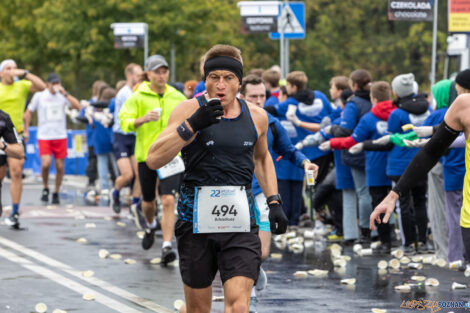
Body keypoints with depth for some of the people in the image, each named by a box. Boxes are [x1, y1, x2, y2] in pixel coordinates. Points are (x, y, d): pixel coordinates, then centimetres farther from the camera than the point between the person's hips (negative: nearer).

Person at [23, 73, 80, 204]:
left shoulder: (62, 96, 4)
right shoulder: (39, 96, 0)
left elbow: (77, 106, -10)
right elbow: (28, 112, 10)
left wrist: (65, 93, -16)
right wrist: (26, 131, 6)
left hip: (60, 137, 2)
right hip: (44, 137, -2)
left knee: (60, 166, 1)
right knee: (46, 164, -18)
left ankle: (56, 193, 18)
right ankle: (45, 188, 7)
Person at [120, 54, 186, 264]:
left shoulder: (177, 97, 7)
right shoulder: (138, 98, -1)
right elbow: (124, 122, -7)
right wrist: (143, 119, -23)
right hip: (146, 154, 0)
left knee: (168, 201, -13)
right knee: (149, 201, 12)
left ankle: (167, 246, -12)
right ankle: (150, 226, 46)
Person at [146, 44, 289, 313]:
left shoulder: (256, 116, 7)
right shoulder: (190, 110, -4)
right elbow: (154, 159, -14)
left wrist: (274, 201, 17)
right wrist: (192, 125, -22)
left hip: (241, 223, 1)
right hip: (197, 221, -1)